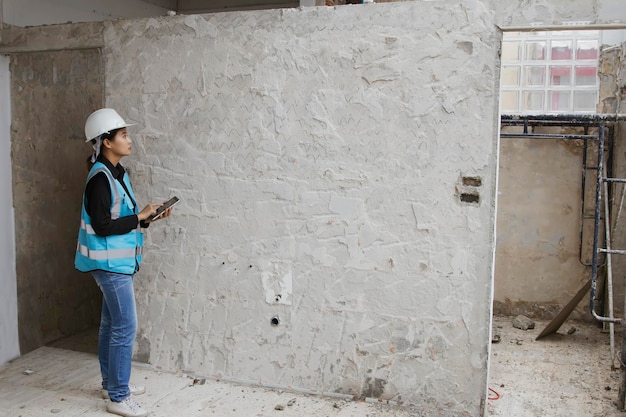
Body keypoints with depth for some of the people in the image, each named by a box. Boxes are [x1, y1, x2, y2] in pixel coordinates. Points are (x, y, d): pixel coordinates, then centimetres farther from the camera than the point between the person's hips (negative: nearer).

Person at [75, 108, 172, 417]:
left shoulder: (117, 174, 11)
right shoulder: (100, 177, -18)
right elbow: (102, 226, -21)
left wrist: (148, 217, 2)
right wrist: (140, 217, -17)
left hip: (120, 261, 9)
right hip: (110, 263, -9)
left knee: (111, 324, 18)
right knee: (125, 327, -6)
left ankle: (111, 383, 31)